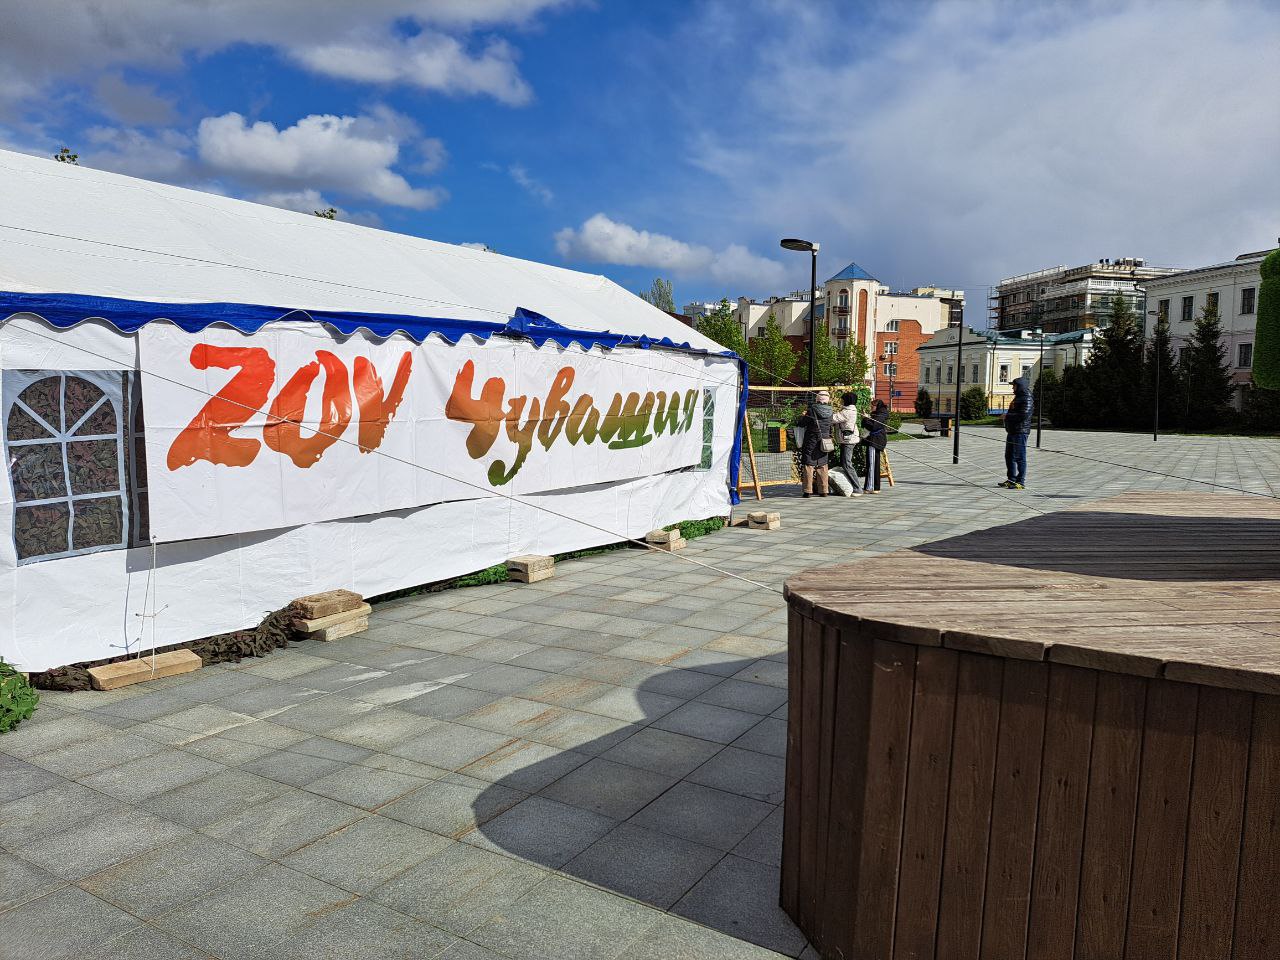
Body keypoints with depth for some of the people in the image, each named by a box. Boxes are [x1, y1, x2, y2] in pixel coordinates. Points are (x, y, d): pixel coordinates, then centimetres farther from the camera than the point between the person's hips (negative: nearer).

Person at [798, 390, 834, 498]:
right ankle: (823, 490, 13)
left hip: (811, 441, -4)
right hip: (824, 443, 4)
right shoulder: (829, 411, -1)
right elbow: (830, 426, 9)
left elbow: (802, 423, -8)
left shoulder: (812, 409, -13)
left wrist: (804, 416, 13)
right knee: (822, 466, 12)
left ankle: (808, 491, 0)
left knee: (808, 465, 2)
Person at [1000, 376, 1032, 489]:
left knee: (1019, 457, -7)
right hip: (1012, 432, 10)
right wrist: (1007, 416, 8)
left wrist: (1008, 416, -14)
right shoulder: (1018, 398, 19)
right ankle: (1012, 480, 22)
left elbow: (1024, 415, -23)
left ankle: (1021, 482, -3)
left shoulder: (1026, 399, -13)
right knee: (1009, 456, 14)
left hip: (1020, 432, -10)